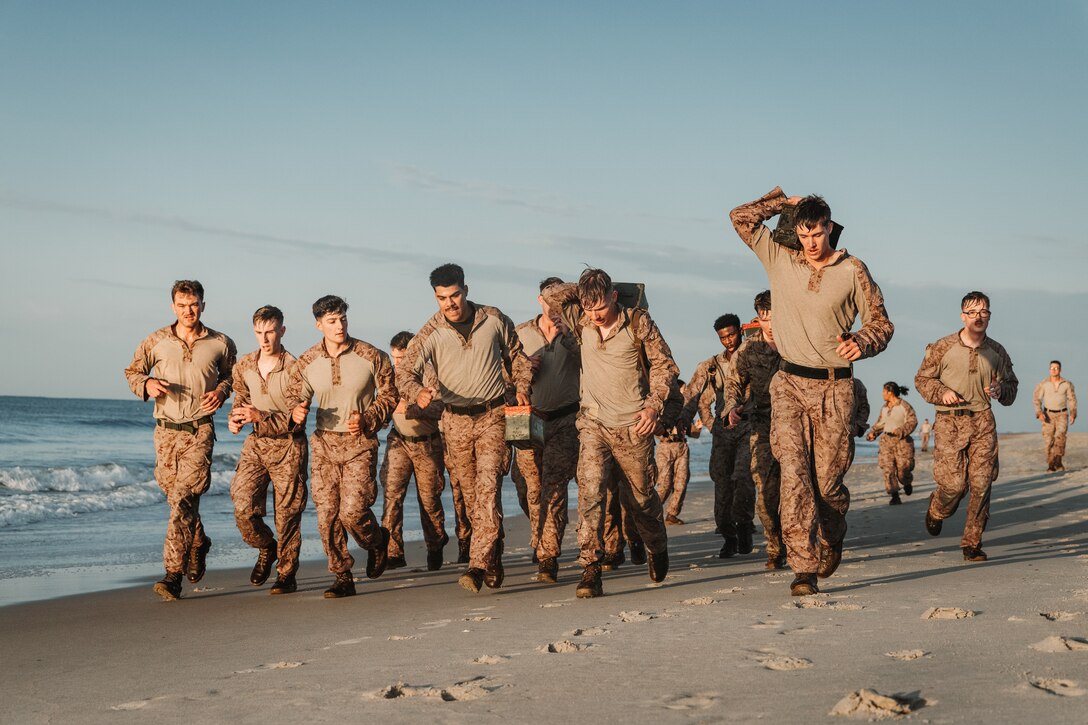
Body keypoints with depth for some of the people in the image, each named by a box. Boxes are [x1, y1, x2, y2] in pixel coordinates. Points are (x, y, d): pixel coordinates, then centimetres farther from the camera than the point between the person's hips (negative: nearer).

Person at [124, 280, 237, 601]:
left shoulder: (221, 344, 2)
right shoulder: (156, 341, 2)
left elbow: (231, 374, 19)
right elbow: (132, 372, 12)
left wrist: (221, 391, -2)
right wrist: (147, 385, -10)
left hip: (200, 431, -3)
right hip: (166, 430, 3)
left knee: (183, 499, -16)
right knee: (176, 497, 14)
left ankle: (173, 575, -19)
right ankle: (198, 543, 43)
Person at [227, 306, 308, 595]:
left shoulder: (293, 369, -14)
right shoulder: (244, 366, 3)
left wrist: (260, 417, -28)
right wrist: (235, 418, -3)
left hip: (288, 445, -4)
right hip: (256, 443, 4)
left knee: (287, 513, 0)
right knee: (244, 508, -7)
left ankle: (287, 575, 14)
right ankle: (266, 549, 23)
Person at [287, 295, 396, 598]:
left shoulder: (371, 356, -4)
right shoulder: (306, 363, 3)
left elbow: (389, 395, 3)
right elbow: (296, 397, 14)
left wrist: (366, 419, -12)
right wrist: (297, 412, -11)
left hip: (360, 443, -3)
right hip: (324, 443, 3)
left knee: (352, 511, -13)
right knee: (327, 514, -2)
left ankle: (377, 541, 22)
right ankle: (343, 578, 9)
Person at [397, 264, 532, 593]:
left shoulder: (494, 319, -1)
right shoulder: (431, 333, -5)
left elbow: (516, 355, 14)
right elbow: (405, 371, -14)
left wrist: (521, 387, -1)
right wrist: (419, 392, -36)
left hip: (493, 415, -2)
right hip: (455, 420, 2)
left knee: (487, 487, -16)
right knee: (470, 495, 7)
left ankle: (479, 565, -22)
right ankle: (494, 564, 21)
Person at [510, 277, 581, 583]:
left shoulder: (575, 333, 3)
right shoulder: (520, 334, 7)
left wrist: (567, 338, -20)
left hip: (564, 420, -2)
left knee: (554, 489, -11)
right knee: (529, 489, 5)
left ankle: (548, 558, -10)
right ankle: (541, 541, 32)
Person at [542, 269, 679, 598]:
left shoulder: (638, 323, -8)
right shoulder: (581, 323, 0)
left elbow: (664, 365, -1)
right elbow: (551, 295, 2)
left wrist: (654, 405, -12)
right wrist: (584, 289, -2)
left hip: (633, 426, -2)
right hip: (594, 424, 2)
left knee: (641, 497, 12)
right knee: (589, 490, -17)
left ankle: (657, 549, 41)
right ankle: (590, 569, -20)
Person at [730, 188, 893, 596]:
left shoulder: (853, 271, 1)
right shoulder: (780, 261, 8)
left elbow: (881, 322, 6)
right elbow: (741, 218, 10)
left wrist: (861, 344, -15)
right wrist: (786, 201, 11)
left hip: (834, 387, -1)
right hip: (790, 383, 1)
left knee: (828, 478, 1)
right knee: (794, 473, -14)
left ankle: (831, 543, 32)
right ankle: (804, 568, -17)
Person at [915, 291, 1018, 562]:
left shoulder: (996, 352, 9)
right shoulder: (943, 348, 0)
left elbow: (1011, 385, 20)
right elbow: (922, 379, 8)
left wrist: (1000, 390, -4)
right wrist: (942, 393, -11)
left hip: (983, 420, 2)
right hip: (949, 421, -2)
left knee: (981, 483, -7)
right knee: (954, 483, -8)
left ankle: (972, 543, 4)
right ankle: (936, 511, 29)